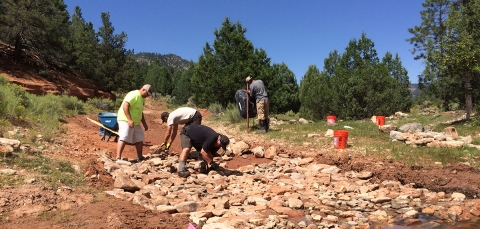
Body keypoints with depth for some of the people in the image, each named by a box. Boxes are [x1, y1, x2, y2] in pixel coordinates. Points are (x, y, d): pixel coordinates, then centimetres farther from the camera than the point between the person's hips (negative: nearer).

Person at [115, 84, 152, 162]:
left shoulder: (142, 98, 17)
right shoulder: (134, 95, -14)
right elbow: (125, 106, -24)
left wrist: (144, 123, 21)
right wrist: (129, 119, -31)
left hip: (136, 122, 10)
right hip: (125, 120, -10)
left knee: (140, 139, 11)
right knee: (123, 138, -18)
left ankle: (139, 157, 21)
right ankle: (118, 158, -21)